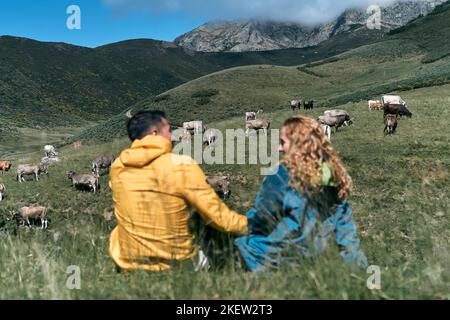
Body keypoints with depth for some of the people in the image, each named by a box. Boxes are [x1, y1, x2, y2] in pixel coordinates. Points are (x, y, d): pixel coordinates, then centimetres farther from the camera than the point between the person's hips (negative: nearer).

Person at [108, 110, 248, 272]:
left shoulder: (118, 167, -5)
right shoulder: (181, 166, -17)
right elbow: (218, 217, -13)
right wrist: (250, 224, 3)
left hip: (127, 266, 3)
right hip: (176, 265, -2)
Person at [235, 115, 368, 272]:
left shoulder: (284, 174, -15)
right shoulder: (334, 173, 3)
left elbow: (260, 221, -8)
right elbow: (345, 225, 9)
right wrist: (356, 261, 17)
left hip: (286, 260, -7)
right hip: (322, 260, 7)